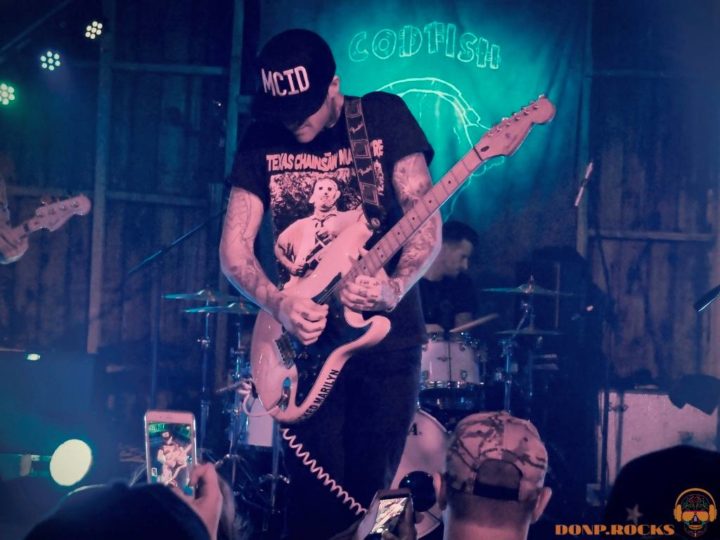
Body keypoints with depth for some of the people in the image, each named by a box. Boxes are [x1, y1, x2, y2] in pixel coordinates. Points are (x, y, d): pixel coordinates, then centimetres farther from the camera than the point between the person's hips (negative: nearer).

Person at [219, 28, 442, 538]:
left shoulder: (385, 117, -1)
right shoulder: (262, 141, 4)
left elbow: (427, 220, -7)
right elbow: (234, 246, 1)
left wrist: (396, 288, -26)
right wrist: (277, 304, -18)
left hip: (387, 335, -1)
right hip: (307, 340, 1)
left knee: (371, 491, 0)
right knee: (315, 498, -2)